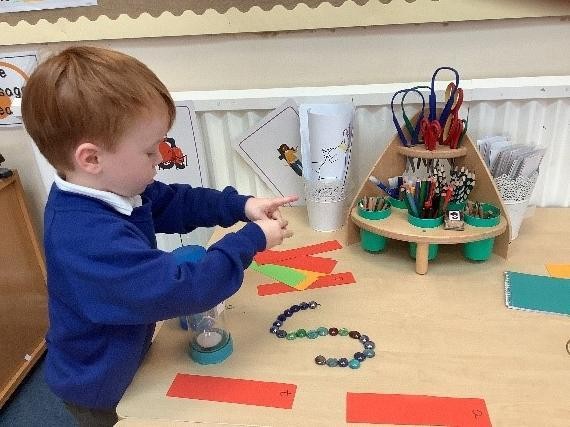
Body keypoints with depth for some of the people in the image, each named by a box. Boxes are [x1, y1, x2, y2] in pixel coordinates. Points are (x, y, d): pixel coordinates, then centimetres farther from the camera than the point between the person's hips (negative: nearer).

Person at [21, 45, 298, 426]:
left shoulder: (107, 187, -13)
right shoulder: (91, 240, -41)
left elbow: (172, 202, 0)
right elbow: (184, 290, -39)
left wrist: (241, 206, -12)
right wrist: (252, 240, -28)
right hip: (99, 387, -7)